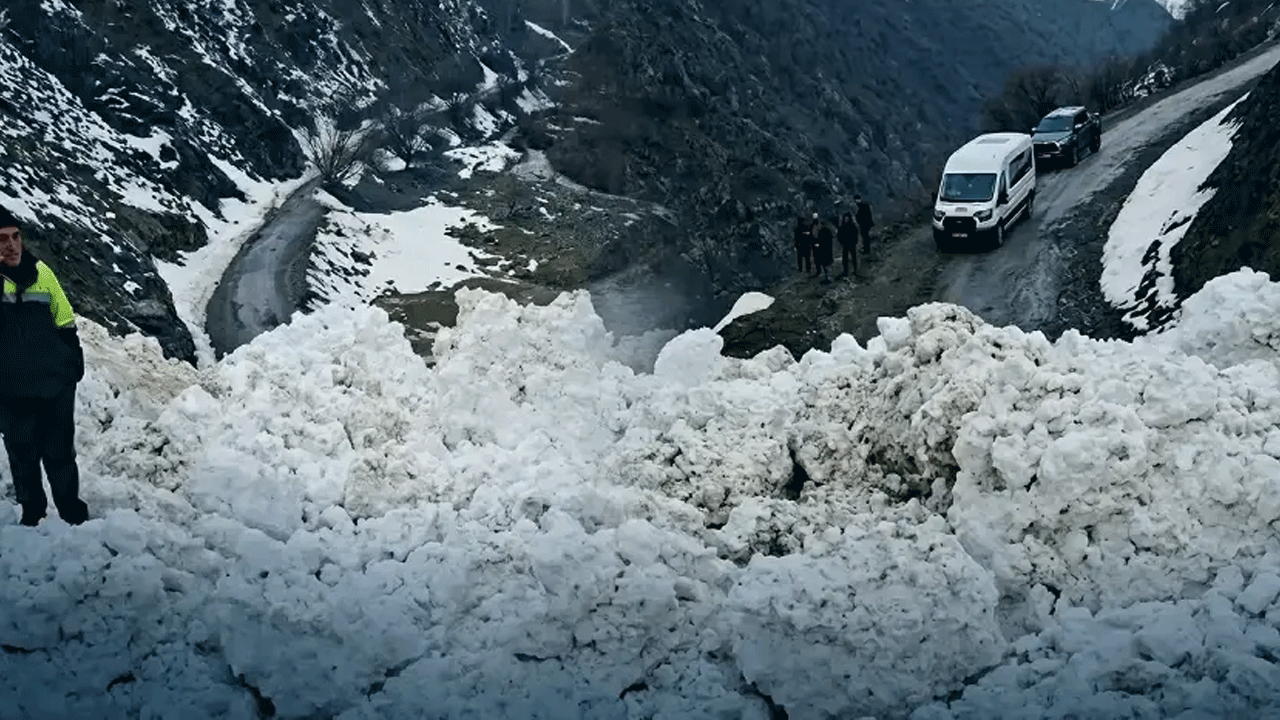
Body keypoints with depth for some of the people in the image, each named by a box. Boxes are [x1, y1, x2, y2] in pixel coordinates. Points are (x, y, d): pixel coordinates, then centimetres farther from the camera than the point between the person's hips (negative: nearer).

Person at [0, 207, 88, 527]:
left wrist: (75, 362, 7)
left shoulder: (40, 272, -1)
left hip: (55, 383, 1)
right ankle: (32, 512, 28)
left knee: (60, 453, 9)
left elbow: (65, 323, 8)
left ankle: (72, 510, 24)